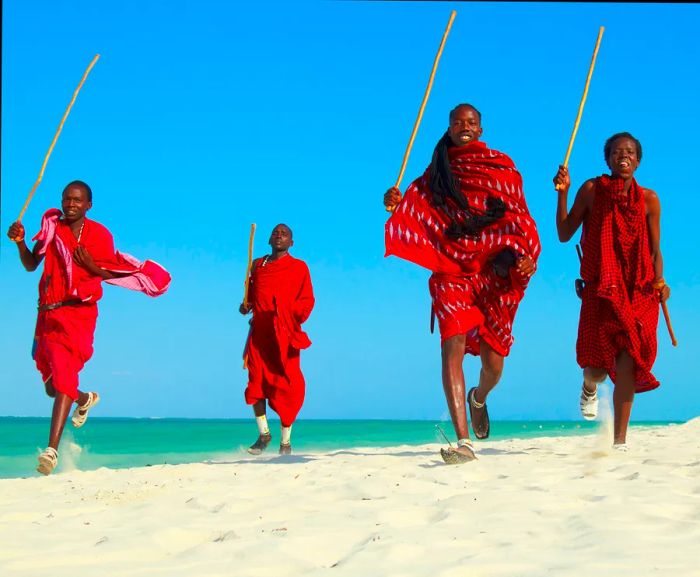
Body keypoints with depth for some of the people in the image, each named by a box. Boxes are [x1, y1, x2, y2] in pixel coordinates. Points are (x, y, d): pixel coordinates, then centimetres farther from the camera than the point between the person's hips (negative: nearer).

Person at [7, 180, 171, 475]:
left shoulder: (99, 235, 0)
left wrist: (90, 265, -16)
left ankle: (52, 449, -26)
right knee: (52, 386, 16)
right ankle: (86, 398, 51)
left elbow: (110, 276, 2)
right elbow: (31, 265, 5)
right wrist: (20, 242, -12)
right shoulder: (52, 226, 8)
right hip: (48, 312, 5)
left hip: (78, 311, -5)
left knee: (64, 374, -20)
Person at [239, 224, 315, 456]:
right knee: (255, 382, -2)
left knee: (285, 386, -4)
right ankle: (263, 434, 13)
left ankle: (285, 441, 7)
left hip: (284, 334, -3)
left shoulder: (299, 268, 5)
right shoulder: (257, 265, 16)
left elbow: (307, 300, 1)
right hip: (259, 332, 3)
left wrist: (291, 314, -15)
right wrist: (245, 305, 3)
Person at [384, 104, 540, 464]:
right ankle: (463, 441, -25)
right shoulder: (437, 171, 14)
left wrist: (526, 255, -11)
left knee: (493, 364, 4)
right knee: (453, 345, -21)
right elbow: (418, 215, 13)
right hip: (451, 270, 0)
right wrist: (397, 203, -9)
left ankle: (478, 398, 43)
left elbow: (520, 217, 5)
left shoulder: (501, 165, 9)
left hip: (494, 272, 0)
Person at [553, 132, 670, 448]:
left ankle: (620, 440, 2)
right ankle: (589, 386, 33)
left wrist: (659, 282, -8)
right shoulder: (592, 190, 3)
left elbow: (655, 251, 9)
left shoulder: (649, 199, 6)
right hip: (600, 291, -1)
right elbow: (564, 234, 2)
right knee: (597, 368, -7)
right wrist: (562, 193, -7)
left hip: (639, 292, 1)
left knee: (628, 365, -8)